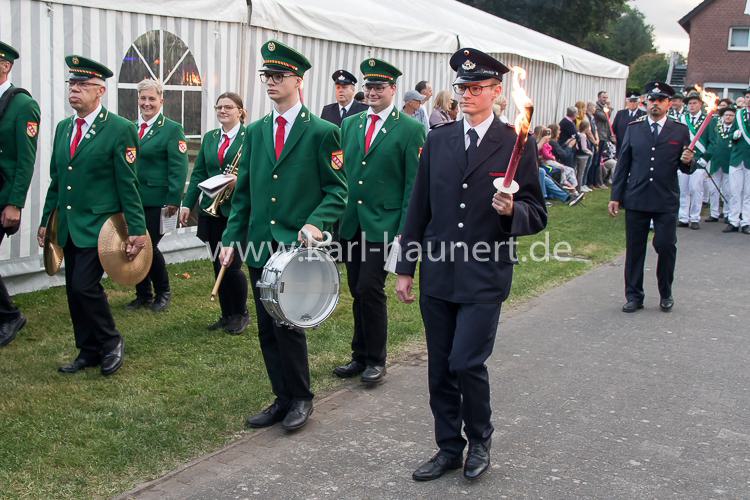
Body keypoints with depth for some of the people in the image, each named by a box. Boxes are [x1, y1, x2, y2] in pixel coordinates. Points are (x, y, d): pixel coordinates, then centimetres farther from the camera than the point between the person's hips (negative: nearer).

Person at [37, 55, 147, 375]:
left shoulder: (120, 129, -9)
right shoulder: (63, 128, 12)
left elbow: (128, 184, -11)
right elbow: (56, 180, 17)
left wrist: (137, 229, -13)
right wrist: (46, 220, 14)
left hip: (99, 226, -7)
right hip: (68, 226, 7)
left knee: (85, 286, -13)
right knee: (74, 291, 9)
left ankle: (111, 342, 8)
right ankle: (88, 352, 22)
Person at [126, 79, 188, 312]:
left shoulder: (172, 129, -4)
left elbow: (178, 168, -10)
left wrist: (173, 201, -17)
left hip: (156, 201, -5)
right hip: (131, 200, 5)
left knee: (149, 247, -3)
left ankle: (163, 293, 18)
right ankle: (142, 294, 22)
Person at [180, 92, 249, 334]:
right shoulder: (209, 138, 12)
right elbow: (198, 174, 12)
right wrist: (187, 204, 6)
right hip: (211, 210, 6)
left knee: (231, 265, -5)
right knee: (218, 265, 9)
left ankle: (241, 314, 16)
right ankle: (226, 315, 23)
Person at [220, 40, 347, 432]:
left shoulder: (322, 132, -3)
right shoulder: (255, 132, 12)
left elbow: (336, 190, -3)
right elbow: (243, 192, 15)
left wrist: (316, 224, -20)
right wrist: (232, 238, 8)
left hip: (297, 246, -5)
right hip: (259, 246, 6)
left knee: (288, 325, -7)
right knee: (267, 329, 9)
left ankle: (301, 398, 12)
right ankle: (282, 399, 23)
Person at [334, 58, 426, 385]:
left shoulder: (411, 129, -4)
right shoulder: (349, 125, 12)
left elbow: (414, 184, -6)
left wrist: (404, 230, -12)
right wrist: (335, 216, 9)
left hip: (384, 225, -5)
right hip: (350, 223, 5)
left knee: (370, 290, -9)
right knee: (358, 292, 11)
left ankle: (376, 360, 7)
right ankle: (360, 356, 23)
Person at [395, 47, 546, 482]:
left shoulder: (517, 144, -3)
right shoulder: (438, 141, 7)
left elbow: (537, 216, -1)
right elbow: (419, 208, 10)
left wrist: (512, 210, -23)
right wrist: (406, 268, 8)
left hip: (485, 278, -4)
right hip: (437, 276, 4)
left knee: (466, 362, -9)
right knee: (440, 369, 10)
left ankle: (480, 439, 18)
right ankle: (449, 448, 27)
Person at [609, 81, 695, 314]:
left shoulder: (680, 131, 5)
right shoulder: (634, 128, 7)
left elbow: (687, 168, 8)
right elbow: (623, 164, 8)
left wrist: (688, 162, -16)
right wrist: (615, 196, 3)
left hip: (666, 201, -1)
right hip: (636, 199, 1)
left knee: (666, 247, -1)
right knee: (634, 249, 5)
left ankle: (666, 294, 21)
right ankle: (634, 296, 16)